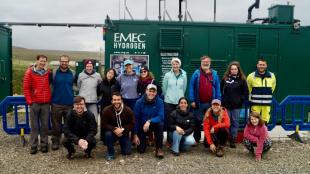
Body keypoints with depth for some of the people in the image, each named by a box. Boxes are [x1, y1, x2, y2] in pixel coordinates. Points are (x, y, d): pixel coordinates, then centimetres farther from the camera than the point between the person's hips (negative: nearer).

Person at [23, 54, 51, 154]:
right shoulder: (30, 72, -2)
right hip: (35, 103, -2)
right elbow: (26, 88, -3)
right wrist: (29, 101, -7)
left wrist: (49, 98, 9)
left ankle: (44, 144, 17)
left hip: (46, 103, 2)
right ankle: (33, 146, 13)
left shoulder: (48, 72, 6)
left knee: (45, 125, 7)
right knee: (34, 125, 5)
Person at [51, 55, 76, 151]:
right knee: (56, 124, 7)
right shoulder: (54, 72, -1)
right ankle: (55, 141, 19)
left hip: (69, 103, 1)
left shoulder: (73, 73, 3)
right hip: (56, 103, -1)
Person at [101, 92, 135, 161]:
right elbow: (104, 125, -15)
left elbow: (132, 124, -8)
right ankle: (110, 153, -11)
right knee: (108, 134, -35)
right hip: (112, 132, -1)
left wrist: (122, 130, -24)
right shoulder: (106, 110, -17)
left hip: (124, 133, 1)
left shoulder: (128, 110, -12)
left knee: (127, 152, -8)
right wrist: (114, 129, -30)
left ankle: (122, 143, 28)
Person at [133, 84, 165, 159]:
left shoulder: (159, 101, -15)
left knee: (160, 124, -35)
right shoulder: (139, 102, -14)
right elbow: (136, 119, -10)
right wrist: (135, 135, -12)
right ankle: (143, 140, 32)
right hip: (142, 126, 0)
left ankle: (159, 148, -18)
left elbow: (161, 117, -23)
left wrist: (149, 121, -38)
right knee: (141, 150, -4)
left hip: (154, 124, 0)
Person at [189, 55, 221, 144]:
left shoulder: (214, 74, 5)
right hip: (199, 103, -2)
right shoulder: (196, 73, -2)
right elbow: (191, 87, -4)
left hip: (211, 103, 2)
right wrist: (192, 100, -10)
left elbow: (217, 88, 5)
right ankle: (196, 140, 21)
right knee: (198, 122, 9)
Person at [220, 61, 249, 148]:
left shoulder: (242, 80, 1)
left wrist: (241, 100, -3)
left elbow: (246, 92, 4)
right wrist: (223, 99, 4)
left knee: (235, 123, 6)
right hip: (226, 105, 1)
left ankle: (233, 140, 13)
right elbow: (221, 90, 9)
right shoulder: (225, 79, 3)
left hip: (236, 105, 0)